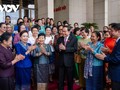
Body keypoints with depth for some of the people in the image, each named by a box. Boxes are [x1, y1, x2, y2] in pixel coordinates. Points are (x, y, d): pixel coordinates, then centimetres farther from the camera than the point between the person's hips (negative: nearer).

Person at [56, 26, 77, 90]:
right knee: (60, 79, 11)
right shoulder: (60, 39, 8)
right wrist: (59, 48, -21)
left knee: (70, 79, 12)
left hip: (69, 61, -3)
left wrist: (65, 48, -24)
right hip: (61, 61, 3)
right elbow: (56, 48, 1)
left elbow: (75, 49, -15)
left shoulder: (74, 38, -4)